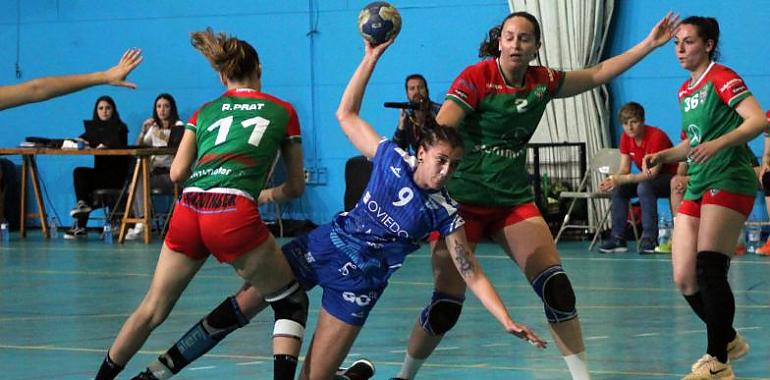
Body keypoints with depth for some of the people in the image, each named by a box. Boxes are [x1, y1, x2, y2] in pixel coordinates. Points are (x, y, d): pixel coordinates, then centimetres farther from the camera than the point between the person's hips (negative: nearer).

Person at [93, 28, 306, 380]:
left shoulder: (205, 111, 22)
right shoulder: (282, 111, 17)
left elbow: (178, 173, 13)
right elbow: (296, 186, 22)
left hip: (188, 213, 4)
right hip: (235, 214, -3)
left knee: (151, 310, 18)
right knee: (291, 304, 12)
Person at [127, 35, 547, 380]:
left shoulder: (444, 213, -10)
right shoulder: (393, 159, -7)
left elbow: (472, 273, -8)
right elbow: (346, 114, -2)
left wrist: (508, 321, -18)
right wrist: (372, 56, -11)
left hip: (358, 282, -2)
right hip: (322, 246, 2)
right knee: (240, 307, -2)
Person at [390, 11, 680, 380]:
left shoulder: (543, 81, 4)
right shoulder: (475, 78, -12)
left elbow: (597, 74, 17)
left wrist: (650, 43, 15)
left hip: (514, 199, 4)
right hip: (464, 200, -4)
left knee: (555, 286, -10)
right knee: (446, 305, -7)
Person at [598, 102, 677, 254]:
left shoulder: (657, 137, -27)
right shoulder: (626, 138, -4)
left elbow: (653, 173, -32)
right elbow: (624, 169, -4)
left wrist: (620, 180, -41)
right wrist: (612, 180, -28)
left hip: (669, 177, -8)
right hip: (647, 178, 8)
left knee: (644, 187, -35)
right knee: (618, 190, -12)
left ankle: (649, 239, -32)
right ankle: (618, 239, -8)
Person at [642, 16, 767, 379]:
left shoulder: (722, 78, -7)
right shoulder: (685, 91, 17)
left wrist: (718, 144, -32)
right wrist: (664, 155, 11)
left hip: (729, 182, -8)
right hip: (697, 187, 8)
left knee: (709, 270, -17)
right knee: (685, 280, 3)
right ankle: (729, 340, 25)